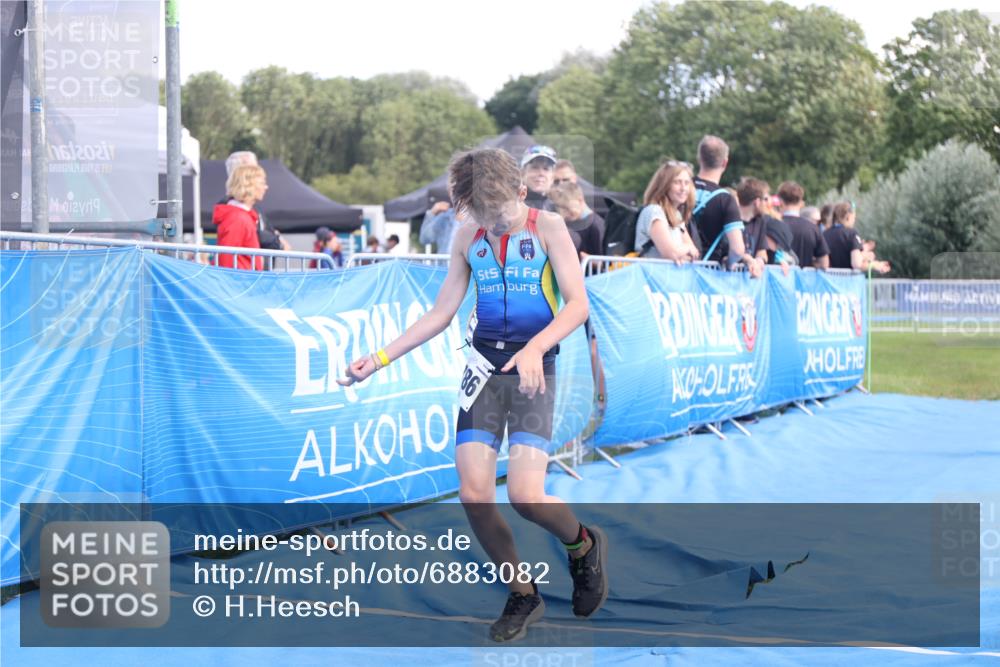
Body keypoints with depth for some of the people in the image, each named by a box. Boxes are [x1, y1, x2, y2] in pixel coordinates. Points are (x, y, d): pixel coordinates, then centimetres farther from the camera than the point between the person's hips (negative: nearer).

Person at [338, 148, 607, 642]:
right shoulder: (468, 237, 8)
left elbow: (577, 304, -11)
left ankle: (584, 546, 15)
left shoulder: (548, 228, -4)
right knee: (473, 495, -7)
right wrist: (382, 357, 6)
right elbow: (442, 313, 13)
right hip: (484, 364, 4)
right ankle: (522, 596, 13)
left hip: (532, 370, -4)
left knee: (525, 495, -18)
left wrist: (536, 347, -28)